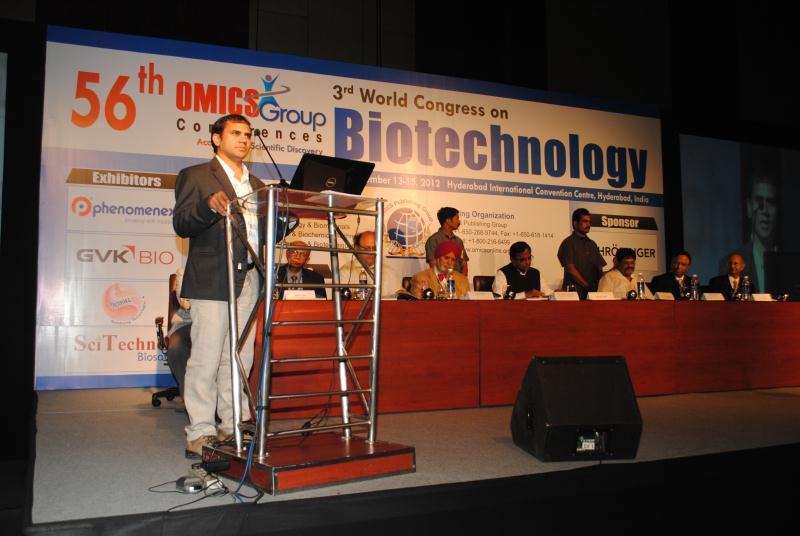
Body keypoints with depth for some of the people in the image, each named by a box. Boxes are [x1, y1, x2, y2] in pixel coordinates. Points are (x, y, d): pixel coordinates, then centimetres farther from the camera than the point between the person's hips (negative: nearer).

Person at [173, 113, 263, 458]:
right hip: (212, 279, -6)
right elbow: (181, 224, -8)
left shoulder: (255, 184, 22)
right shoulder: (196, 176, 4)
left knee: (239, 358, 10)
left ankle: (234, 426, 18)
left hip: (249, 279, 6)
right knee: (206, 358, -5)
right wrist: (209, 206, -26)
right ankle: (200, 433, 2)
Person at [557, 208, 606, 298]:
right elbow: (570, 268, -12)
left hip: (593, 291, 6)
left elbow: (599, 268, 14)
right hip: (574, 291, -6)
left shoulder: (592, 244, 16)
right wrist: (587, 286, -13)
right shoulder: (568, 243, -3)